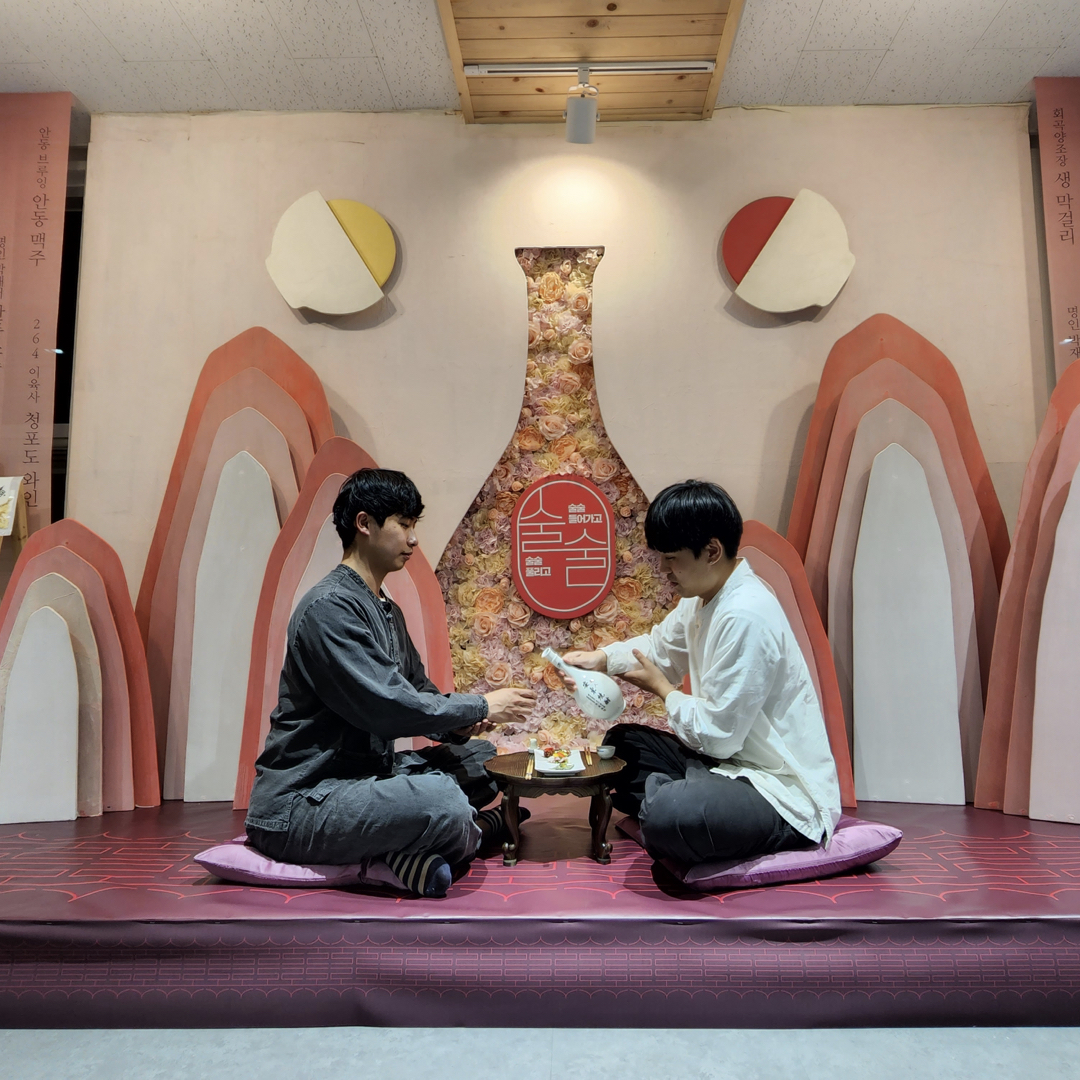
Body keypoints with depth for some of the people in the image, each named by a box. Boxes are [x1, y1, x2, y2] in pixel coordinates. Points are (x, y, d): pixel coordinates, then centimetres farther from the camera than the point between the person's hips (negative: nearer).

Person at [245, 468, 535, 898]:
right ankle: (479, 826, -3)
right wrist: (481, 706, -13)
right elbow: (387, 708, -25)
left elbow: (419, 692, 16)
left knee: (480, 758, 5)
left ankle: (403, 854, -8)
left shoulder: (387, 611, 14)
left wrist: (462, 724, -6)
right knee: (442, 800, -33)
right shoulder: (329, 606, -18)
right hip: (300, 803, -10)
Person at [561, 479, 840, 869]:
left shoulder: (745, 616, -27)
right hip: (733, 761, 10)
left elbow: (717, 734, -23)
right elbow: (658, 647, 21)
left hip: (787, 794, -10)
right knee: (623, 743, 14)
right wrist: (601, 658, 3)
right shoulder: (704, 598, 4)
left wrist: (662, 688, -6)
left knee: (665, 814, -34)